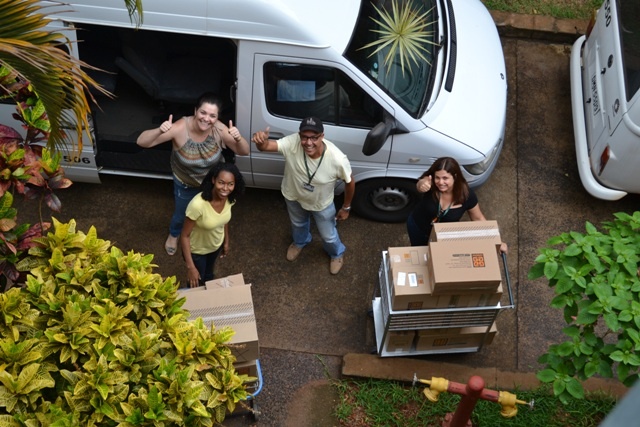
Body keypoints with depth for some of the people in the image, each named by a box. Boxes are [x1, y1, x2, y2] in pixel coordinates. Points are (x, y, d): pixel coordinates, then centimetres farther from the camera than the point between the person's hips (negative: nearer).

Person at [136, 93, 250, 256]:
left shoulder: (219, 129, -31)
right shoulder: (180, 128, -36)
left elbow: (244, 152, -24)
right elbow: (142, 142, -35)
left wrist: (238, 138, -46)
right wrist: (159, 131, -56)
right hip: (185, 184, -1)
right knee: (181, 214, 26)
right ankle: (173, 235, 62)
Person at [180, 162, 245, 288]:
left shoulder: (229, 198, -23)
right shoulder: (198, 205, -41)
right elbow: (185, 236, -29)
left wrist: (226, 242, 13)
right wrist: (190, 267, -28)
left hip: (216, 245, 5)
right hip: (197, 250, -5)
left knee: (208, 274, 34)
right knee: (197, 283, 21)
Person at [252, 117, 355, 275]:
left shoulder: (337, 159, -38)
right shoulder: (292, 143, -36)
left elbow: (350, 182, -19)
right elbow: (264, 146, -38)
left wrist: (346, 207, -5)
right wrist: (261, 140, -63)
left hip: (322, 204, -2)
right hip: (294, 197, 2)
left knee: (328, 236, 24)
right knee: (298, 225, 34)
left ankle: (337, 254, 60)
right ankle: (300, 242, 70)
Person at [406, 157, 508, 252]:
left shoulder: (467, 195, -27)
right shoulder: (430, 183, -33)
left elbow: (478, 218, -12)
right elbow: (420, 185, -57)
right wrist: (422, 184, -82)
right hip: (418, 227, 0)